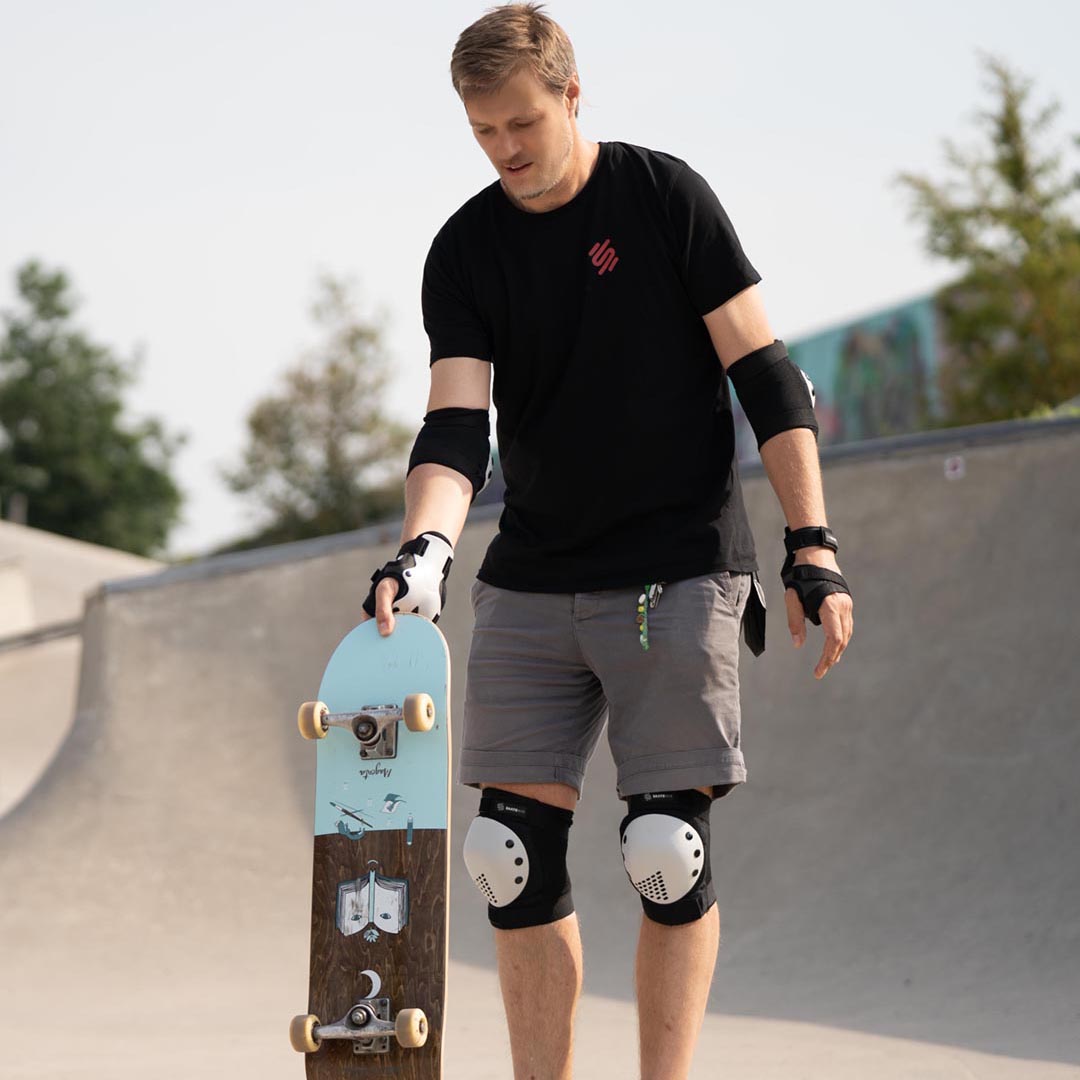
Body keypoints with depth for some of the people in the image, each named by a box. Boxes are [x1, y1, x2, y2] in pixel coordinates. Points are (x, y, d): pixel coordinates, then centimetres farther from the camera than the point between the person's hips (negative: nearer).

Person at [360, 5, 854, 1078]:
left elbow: (763, 372, -3)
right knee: (513, 854, -1)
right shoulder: (464, 251, 2)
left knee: (667, 850, -8)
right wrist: (423, 549, -27)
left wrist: (812, 544, -9)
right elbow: (457, 421, -7)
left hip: (677, 574, -3)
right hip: (530, 584, 4)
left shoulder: (663, 196, -4)